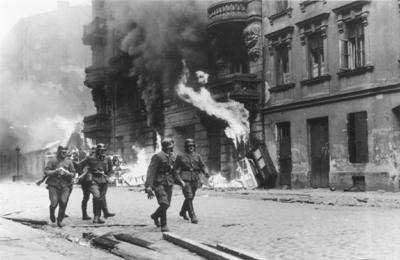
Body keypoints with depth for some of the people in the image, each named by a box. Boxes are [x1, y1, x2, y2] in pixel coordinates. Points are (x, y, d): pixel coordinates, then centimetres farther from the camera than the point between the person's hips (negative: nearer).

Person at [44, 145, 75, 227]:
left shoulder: (69, 162, 10)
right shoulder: (52, 161, 3)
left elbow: (73, 174, 9)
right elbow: (46, 171, -3)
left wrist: (67, 173, -12)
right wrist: (55, 171, -15)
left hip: (65, 186, 2)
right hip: (54, 185, -2)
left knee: (63, 203, -9)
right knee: (54, 203, -9)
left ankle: (60, 220, 8)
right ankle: (52, 212, 27)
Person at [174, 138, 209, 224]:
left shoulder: (197, 156, 11)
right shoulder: (180, 156, 1)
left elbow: (202, 166, 6)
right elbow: (176, 169, 2)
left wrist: (206, 173, -14)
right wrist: (179, 179, -11)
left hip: (195, 179, 4)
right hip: (185, 179, -4)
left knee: (190, 197, 14)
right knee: (189, 197, -14)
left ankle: (183, 212, 37)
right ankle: (193, 217, -13)